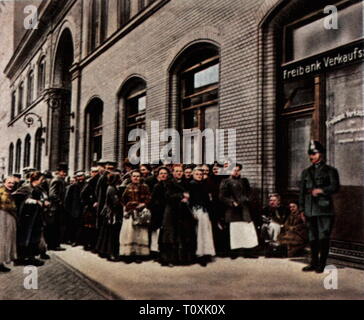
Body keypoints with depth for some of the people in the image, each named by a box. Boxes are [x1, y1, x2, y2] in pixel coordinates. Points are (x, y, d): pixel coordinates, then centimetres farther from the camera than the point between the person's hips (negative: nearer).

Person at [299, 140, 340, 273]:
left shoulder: (330, 171, 6)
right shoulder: (306, 172, 18)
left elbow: (335, 187, -7)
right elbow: (302, 192, 16)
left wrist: (321, 190, -20)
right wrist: (302, 210, 11)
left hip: (324, 209, -4)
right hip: (310, 210, 4)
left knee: (323, 238, -4)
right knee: (312, 238, 8)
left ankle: (322, 264, 5)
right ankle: (314, 263, 19)